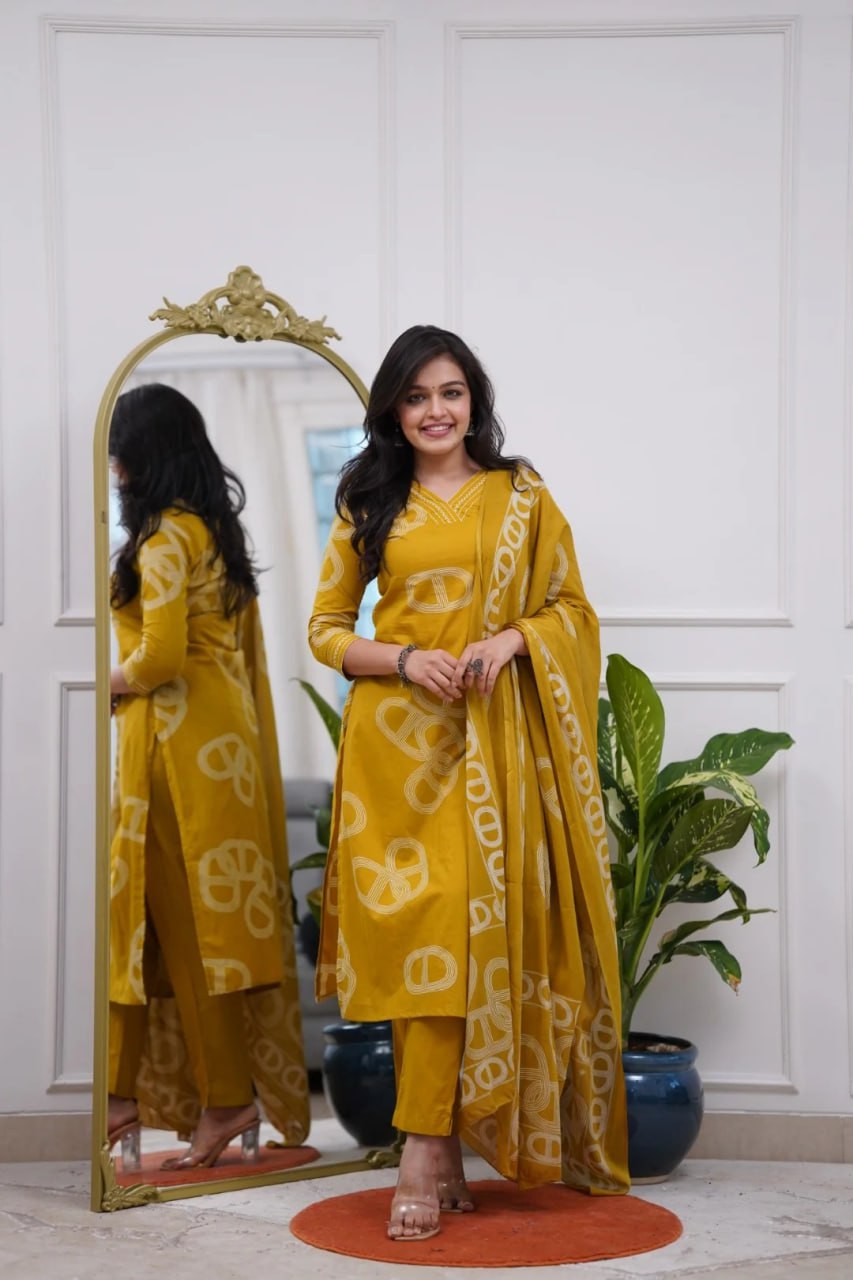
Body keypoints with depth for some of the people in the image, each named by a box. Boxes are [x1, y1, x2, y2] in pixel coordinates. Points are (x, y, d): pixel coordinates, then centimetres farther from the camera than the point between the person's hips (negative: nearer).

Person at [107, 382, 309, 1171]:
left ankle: (227, 1098, 5)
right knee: (146, 915, 12)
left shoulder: (164, 535, -11)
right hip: (226, 732, 9)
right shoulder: (217, 528, 16)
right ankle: (133, 1092, 17)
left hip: (181, 743, -9)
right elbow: (242, 645, 15)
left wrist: (112, 683, -1)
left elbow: (161, 654, -20)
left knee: (190, 920, -2)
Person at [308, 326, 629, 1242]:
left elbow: (572, 607, 10)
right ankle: (444, 1154, 8)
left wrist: (511, 638, -10)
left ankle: (424, 1155, -9)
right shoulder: (369, 503, 11)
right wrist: (404, 659, -7)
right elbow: (325, 627, 11)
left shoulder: (521, 495, 9)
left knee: (458, 926, -11)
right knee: (407, 928, -2)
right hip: (394, 737, 1)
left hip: (489, 740, -1)